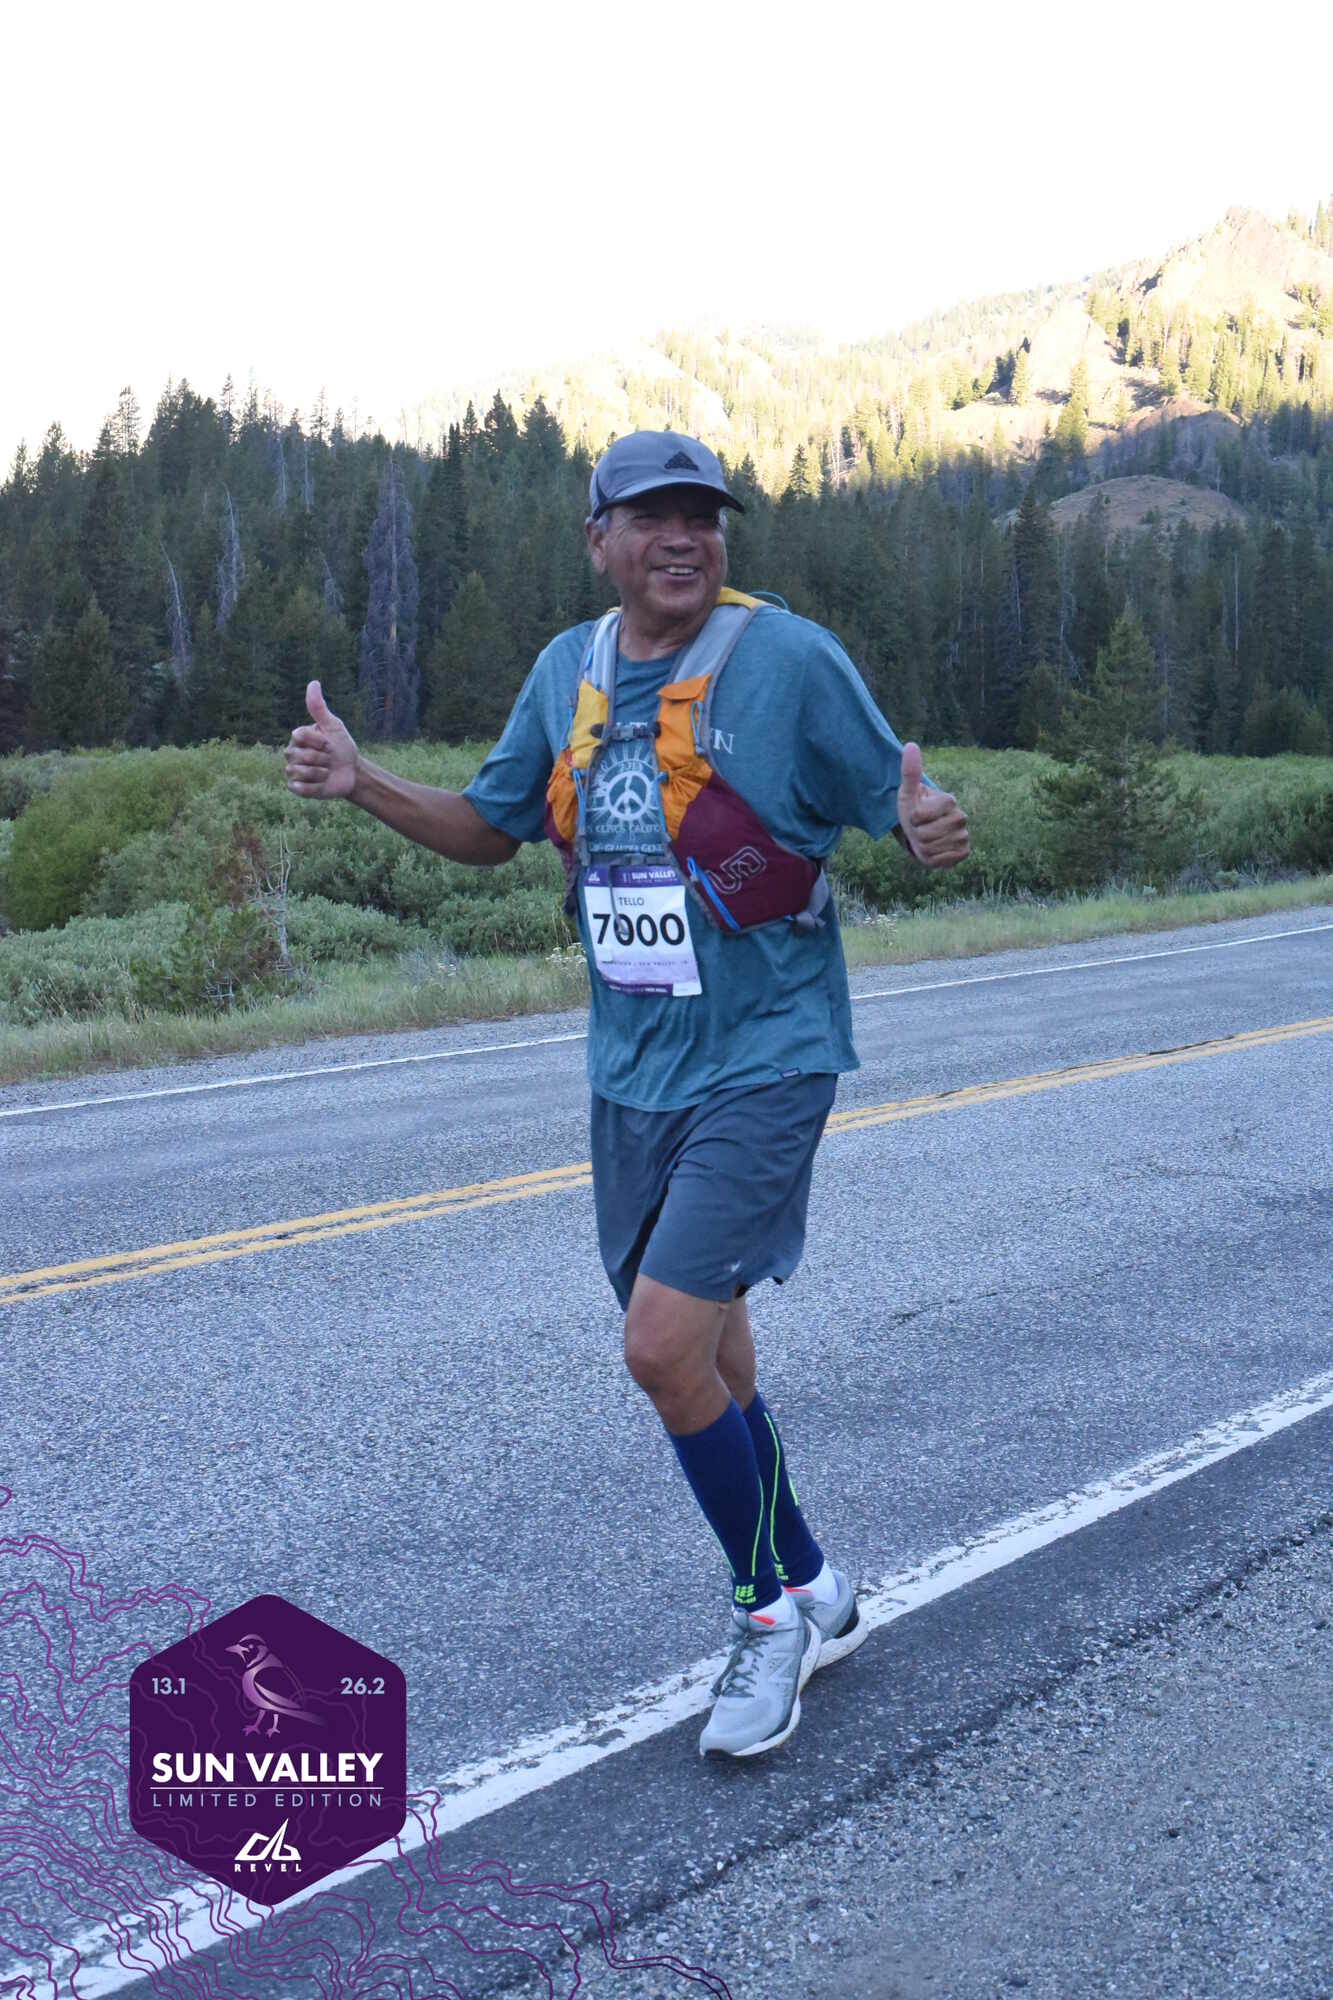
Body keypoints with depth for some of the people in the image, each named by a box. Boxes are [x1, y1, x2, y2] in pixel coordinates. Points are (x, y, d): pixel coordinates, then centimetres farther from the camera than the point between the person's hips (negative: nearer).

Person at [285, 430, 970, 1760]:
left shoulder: (790, 657, -10)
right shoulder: (568, 671, 7)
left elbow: (898, 797, -5)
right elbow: (491, 829, 17)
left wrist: (931, 826, -29)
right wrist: (361, 786, 2)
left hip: (762, 1059, -6)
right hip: (632, 1064, 6)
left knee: (664, 1347, -14)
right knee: (701, 1355, 14)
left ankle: (773, 1608, 11)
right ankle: (806, 1599, 34)